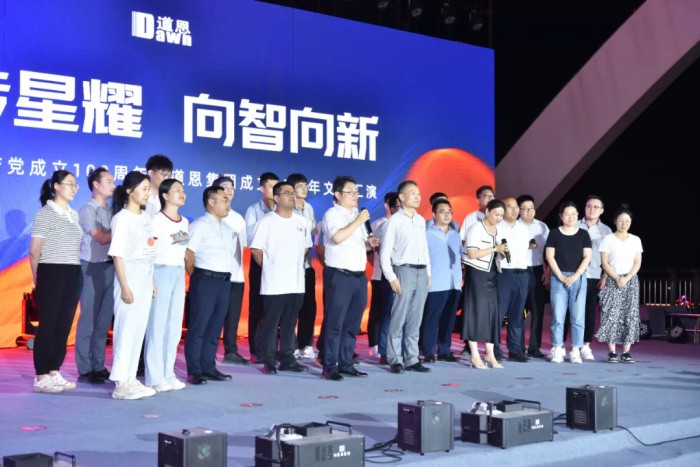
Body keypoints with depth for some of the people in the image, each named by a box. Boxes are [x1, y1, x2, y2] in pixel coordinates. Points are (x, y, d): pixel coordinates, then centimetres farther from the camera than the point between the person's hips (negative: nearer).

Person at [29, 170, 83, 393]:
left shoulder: (74, 215, 13)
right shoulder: (45, 214, -7)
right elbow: (34, 251, -8)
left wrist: (77, 272, 8)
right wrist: (38, 279, -1)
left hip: (73, 275, 7)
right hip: (52, 274, -7)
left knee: (64, 325, 8)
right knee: (48, 325, -3)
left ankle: (55, 373, 16)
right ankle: (41, 377, 2)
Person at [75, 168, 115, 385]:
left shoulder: (111, 210, 14)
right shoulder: (87, 210, -5)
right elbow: (102, 238, -13)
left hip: (110, 267, 6)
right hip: (93, 268, -6)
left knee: (104, 320, 9)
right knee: (88, 319, -2)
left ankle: (98, 367, 16)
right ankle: (84, 370, 3)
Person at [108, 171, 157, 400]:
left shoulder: (145, 217, 13)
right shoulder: (122, 218, -9)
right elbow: (118, 254, -13)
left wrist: (152, 281, 13)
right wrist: (124, 286, -17)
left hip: (146, 277, 7)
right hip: (130, 275, -7)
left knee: (139, 329, 8)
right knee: (127, 328, -6)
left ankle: (130, 378, 15)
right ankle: (121, 383, -3)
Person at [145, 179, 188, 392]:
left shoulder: (185, 222, 13)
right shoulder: (157, 220, -7)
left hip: (179, 273, 7)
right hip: (161, 271, -7)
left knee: (175, 325, 7)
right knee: (158, 324, -4)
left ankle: (168, 373, 13)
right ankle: (154, 377, 1)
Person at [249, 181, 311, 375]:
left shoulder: (302, 222, 10)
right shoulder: (267, 221, -6)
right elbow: (255, 249, -5)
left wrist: (295, 264, 12)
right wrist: (268, 267, 0)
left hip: (296, 284, 5)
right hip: (273, 284, -5)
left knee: (290, 323, 10)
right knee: (270, 322, -1)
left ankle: (287, 359, 17)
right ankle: (268, 361, 6)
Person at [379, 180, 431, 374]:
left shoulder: (421, 220, 15)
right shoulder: (394, 221, -3)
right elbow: (384, 253, -5)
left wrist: (428, 273, 12)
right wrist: (391, 277, -11)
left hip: (422, 272, 5)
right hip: (404, 271, -5)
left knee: (415, 320, 7)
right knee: (399, 318, -4)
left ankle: (411, 359, 12)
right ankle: (395, 360, 3)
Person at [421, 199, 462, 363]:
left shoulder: (455, 235, 18)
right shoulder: (427, 234, -1)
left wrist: (460, 276, 14)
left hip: (454, 285, 6)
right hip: (435, 286, -6)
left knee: (448, 320, 8)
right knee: (431, 319, -4)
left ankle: (444, 351, 16)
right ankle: (428, 352, 1)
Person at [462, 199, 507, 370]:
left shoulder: (498, 229, 11)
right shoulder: (476, 228, -11)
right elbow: (472, 253, -20)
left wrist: (503, 252, 2)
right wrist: (495, 249, -19)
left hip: (492, 274, 7)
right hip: (477, 273, -7)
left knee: (493, 311, 5)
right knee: (477, 311, -6)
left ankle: (490, 353, 10)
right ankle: (474, 355, -3)